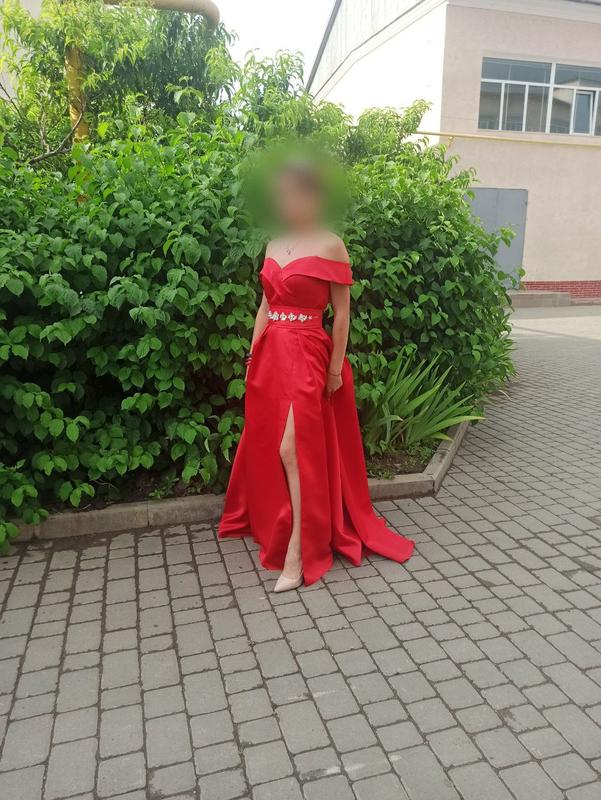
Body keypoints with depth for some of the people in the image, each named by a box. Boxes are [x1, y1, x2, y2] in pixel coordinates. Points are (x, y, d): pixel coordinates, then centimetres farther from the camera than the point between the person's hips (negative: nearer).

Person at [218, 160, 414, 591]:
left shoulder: (331, 245, -5)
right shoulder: (274, 246, 13)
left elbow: (342, 312, -6)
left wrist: (336, 368, -9)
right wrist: (253, 355, 13)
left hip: (306, 356, -7)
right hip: (270, 354, 7)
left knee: (292, 450, -12)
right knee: (266, 446, 13)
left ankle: (297, 552, -4)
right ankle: (275, 523, 33)